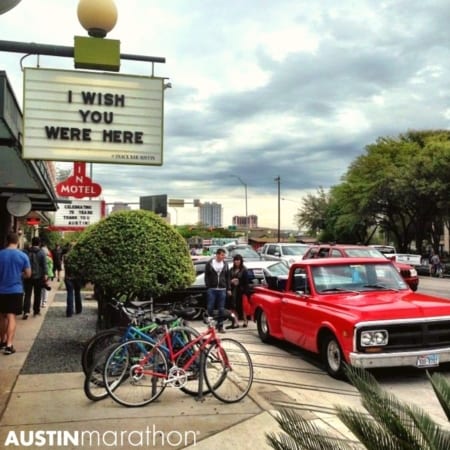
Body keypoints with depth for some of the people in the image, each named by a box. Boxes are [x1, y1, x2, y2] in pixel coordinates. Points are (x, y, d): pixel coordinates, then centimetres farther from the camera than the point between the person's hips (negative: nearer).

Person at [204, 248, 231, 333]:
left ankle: (220, 326, 12)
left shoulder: (225, 264, 9)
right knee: (210, 308, -1)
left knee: (221, 309, 4)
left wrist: (228, 289, 7)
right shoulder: (209, 263, 1)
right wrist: (208, 287, -6)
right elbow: (206, 276, 2)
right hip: (212, 289, -2)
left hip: (222, 289, 2)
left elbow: (227, 277, 12)